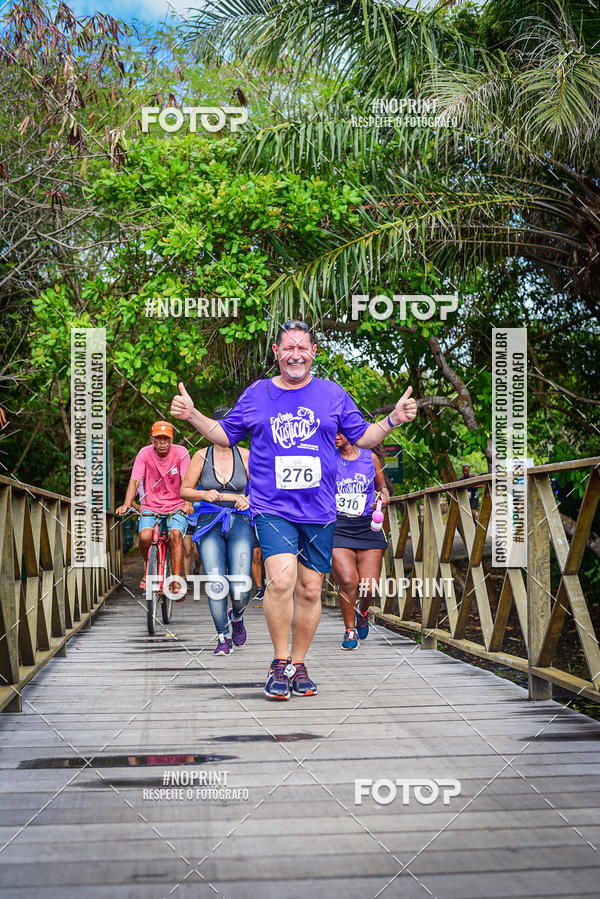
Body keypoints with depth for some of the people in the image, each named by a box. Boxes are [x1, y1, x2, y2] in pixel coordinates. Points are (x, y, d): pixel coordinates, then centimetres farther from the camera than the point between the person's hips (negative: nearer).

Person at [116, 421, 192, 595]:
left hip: (176, 507, -1)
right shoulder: (144, 454, -5)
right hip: (151, 507, 1)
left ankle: (176, 582, -23)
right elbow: (135, 480, -10)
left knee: (176, 534, -29)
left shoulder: (181, 453, -8)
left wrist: (188, 503, -33)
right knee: (145, 536, -25)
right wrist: (127, 504, -25)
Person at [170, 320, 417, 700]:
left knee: (310, 590, 6)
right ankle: (280, 663, -4)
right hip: (272, 508, -2)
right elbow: (226, 435, 17)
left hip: (319, 511, 2)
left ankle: (298, 666, 22)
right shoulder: (256, 394, 9)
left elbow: (362, 437, 15)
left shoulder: (333, 394, 10)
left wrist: (393, 419, 0)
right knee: (281, 578, -21)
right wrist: (192, 415, 4)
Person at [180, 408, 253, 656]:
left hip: (239, 523, 0)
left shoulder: (245, 456, 4)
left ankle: (237, 616, 24)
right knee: (216, 586, -12)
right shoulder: (201, 456, 3)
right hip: (209, 524, 0)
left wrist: (247, 500, -10)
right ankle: (223, 637, 8)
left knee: (240, 589, -12)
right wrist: (204, 494, -10)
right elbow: (185, 490, 8)